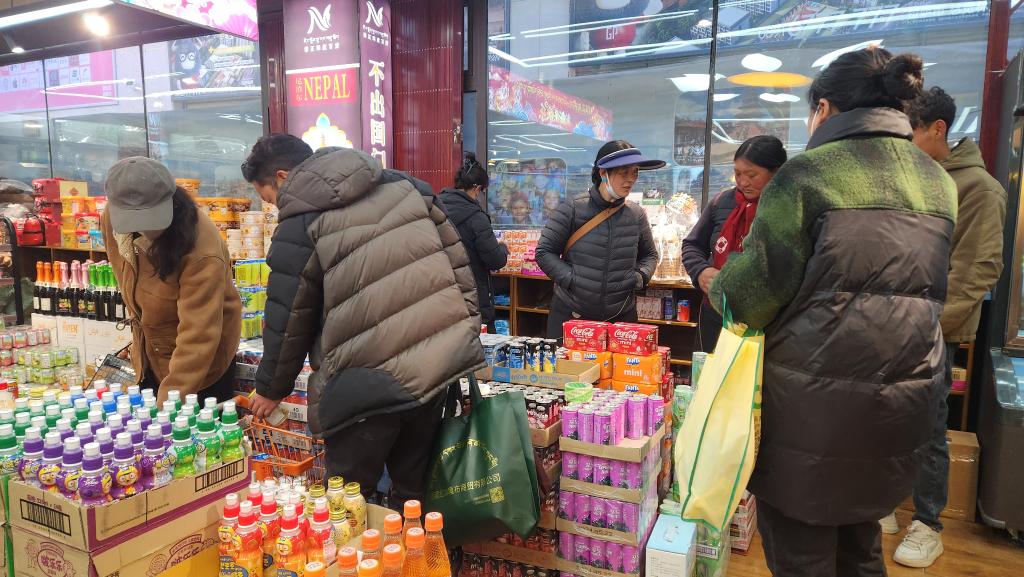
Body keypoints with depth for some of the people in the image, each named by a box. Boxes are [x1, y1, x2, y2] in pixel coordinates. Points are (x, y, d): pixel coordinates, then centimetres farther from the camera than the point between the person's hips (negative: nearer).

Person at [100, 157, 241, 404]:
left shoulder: (202, 251, -35)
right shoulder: (112, 219, -13)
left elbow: (199, 335, -36)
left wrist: (170, 402, -39)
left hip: (201, 360, -6)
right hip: (148, 352, 6)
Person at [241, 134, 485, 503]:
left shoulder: (298, 227, -6)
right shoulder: (401, 185, 8)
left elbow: (288, 322, -1)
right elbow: (457, 259, 8)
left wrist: (271, 389, 16)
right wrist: (466, 333, 15)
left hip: (366, 388, -5)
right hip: (441, 365, 6)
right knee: (415, 488, 22)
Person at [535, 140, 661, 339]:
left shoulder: (637, 215, 3)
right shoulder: (573, 209, -8)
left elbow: (650, 254, 19)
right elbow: (545, 252, -5)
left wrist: (641, 275, 0)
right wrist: (572, 279, -14)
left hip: (621, 317, 3)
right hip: (570, 314, -2)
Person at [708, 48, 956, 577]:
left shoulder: (807, 174, -12)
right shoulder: (939, 183, 9)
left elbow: (750, 294, -14)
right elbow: (922, 290, 17)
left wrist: (719, 285, 6)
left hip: (813, 403, -7)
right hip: (903, 407, 7)